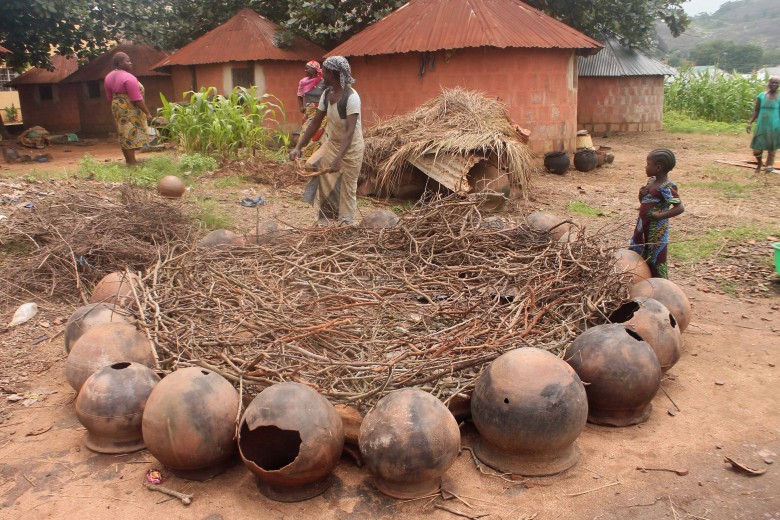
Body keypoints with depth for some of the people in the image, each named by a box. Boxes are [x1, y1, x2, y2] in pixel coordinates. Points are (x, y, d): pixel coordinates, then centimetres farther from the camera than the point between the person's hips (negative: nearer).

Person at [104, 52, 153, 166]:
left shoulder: (109, 77, 8)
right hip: (130, 110, -9)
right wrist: (147, 113, -15)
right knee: (131, 135, -5)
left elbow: (110, 97, 15)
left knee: (123, 135, 14)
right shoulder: (129, 78, -19)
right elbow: (137, 99, -21)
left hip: (116, 108, 9)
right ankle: (132, 163, -3)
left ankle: (128, 160, 21)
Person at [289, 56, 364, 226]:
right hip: (331, 143, 7)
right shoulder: (327, 94, -2)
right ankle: (325, 221, 16)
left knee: (346, 188, -1)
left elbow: (350, 131, -32)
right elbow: (315, 123, 3)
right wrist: (298, 147, -3)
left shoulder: (351, 97, -24)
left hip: (350, 148, -7)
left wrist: (338, 159, -42)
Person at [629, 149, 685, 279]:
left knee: (656, 258, 2)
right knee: (635, 253, 18)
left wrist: (659, 215, -25)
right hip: (644, 224, 9)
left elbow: (680, 208, -27)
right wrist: (641, 195, -4)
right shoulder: (651, 181, 5)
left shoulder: (666, 187, -21)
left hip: (657, 228, -9)